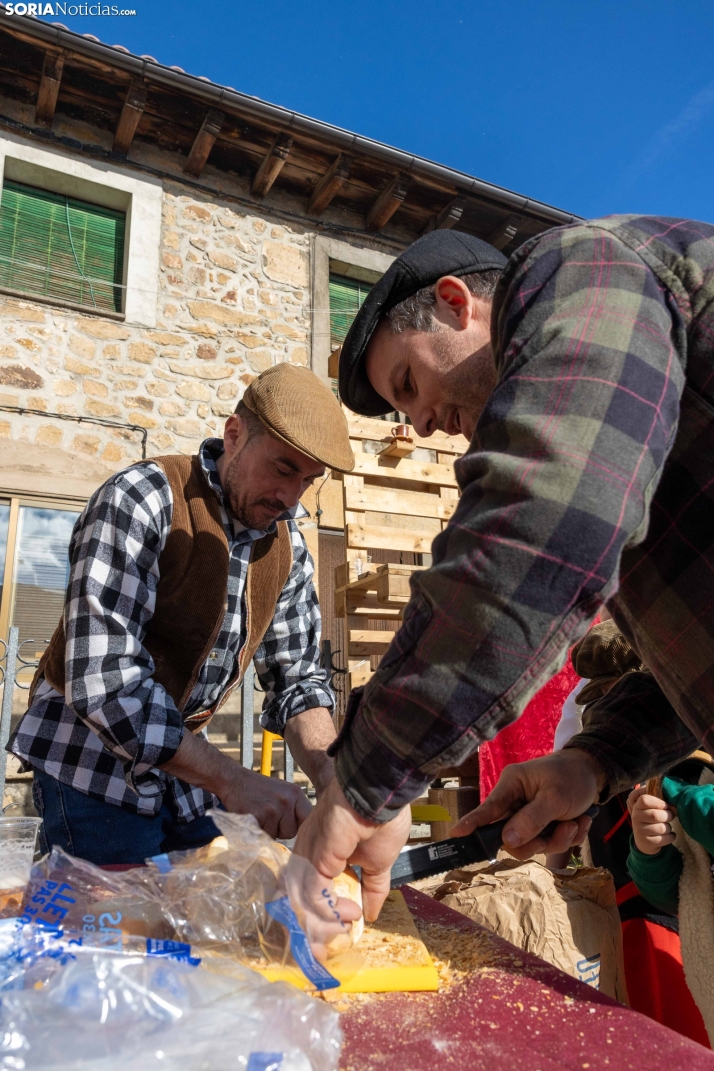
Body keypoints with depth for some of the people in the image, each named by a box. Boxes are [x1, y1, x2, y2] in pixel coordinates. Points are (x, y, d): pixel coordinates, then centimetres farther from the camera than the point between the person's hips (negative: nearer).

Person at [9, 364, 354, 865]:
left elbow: (297, 676, 2)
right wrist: (230, 780, -31)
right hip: (95, 760, -6)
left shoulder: (288, 547, -2)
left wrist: (331, 775, -16)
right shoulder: (140, 499, -22)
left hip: (183, 762, 6)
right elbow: (102, 678, -29)